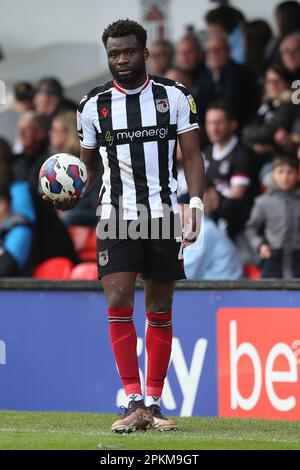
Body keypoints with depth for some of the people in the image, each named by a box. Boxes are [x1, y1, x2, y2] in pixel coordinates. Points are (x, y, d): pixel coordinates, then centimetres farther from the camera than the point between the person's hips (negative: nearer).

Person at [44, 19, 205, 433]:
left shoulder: (174, 96, 2)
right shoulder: (93, 106, 4)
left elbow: (192, 157, 2)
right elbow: (89, 166, 12)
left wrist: (196, 204, -11)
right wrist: (73, 197, -7)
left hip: (164, 216, 0)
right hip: (117, 217, 0)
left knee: (160, 311, 5)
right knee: (118, 304, -15)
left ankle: (154, 403, 13)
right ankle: (134, 402, -14)